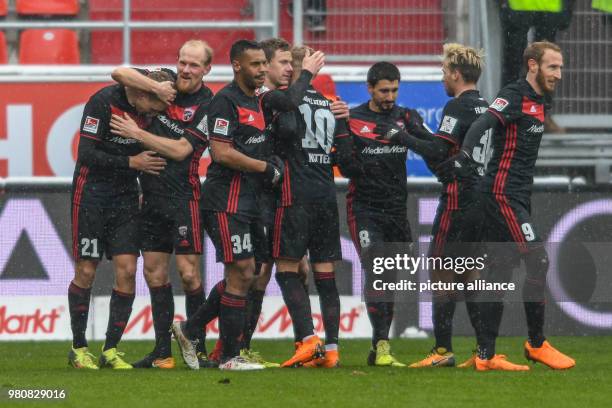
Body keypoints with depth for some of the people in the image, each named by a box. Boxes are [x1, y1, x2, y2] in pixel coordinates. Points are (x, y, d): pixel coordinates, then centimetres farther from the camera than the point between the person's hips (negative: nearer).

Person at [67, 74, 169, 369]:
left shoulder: (147, 110, 0)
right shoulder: (103, 102, -17)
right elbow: (86, 154, -20)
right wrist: (131, 162, -21)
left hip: (125, 195, 5)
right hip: (91, 193, -5)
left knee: (127, 269, -5)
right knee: (86, 272, -1)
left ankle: (111, 350, 3)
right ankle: (78, 349, 12)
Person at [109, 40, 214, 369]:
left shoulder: (207, 106, -8)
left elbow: (180, 150, -13)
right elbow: (120, 74, -4)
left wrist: (137, 133, -11)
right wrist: (159, 89, -15)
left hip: (182, 196, -5)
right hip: (150, 194, 5)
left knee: (188, 273, -8)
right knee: (154, 273, 6)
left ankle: (198, 350, -1)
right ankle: (162, 352, 11)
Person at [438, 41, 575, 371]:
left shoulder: (539, 102, 17)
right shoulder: (515, 96, -11)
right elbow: (483, 123, -26)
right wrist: (465, 156, -39)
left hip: (517, 197, 9)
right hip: (503, 194, -9)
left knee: (500, 274, 7)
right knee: (538, 261, -11)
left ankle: (485, 355, 8)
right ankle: (536, 343, 0)